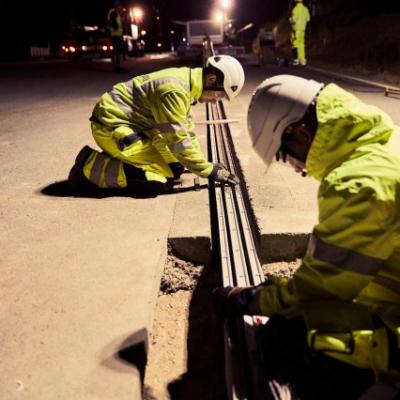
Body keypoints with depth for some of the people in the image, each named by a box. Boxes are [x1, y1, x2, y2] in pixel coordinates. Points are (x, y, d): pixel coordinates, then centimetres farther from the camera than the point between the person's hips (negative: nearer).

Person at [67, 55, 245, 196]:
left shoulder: (185, 81, 5)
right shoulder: (174, 89, -26)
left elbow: (186, 130, 11)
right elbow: (178, 141, -25)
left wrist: (204, 164, 5)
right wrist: (209, 171, -16)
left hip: (130, 125, 10)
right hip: (111, 126, -10)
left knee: (175, 169, 6)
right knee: (159, 181, -18)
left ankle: (117, 160, 13)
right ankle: (91, 166, -9)